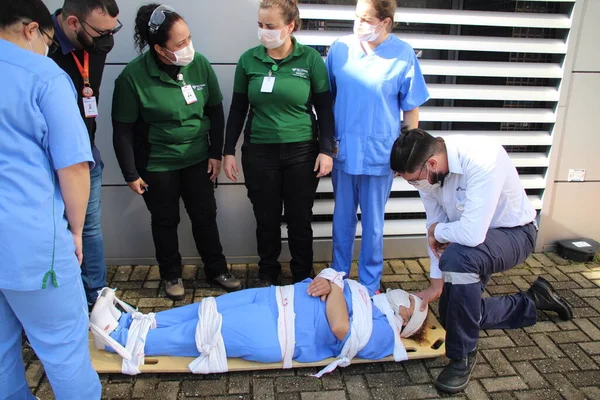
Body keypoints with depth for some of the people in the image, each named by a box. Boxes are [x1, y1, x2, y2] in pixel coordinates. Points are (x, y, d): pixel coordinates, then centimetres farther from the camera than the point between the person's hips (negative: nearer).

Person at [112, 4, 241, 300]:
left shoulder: (199, 64, -10)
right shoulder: (133, 76, -18)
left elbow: (215, 110, 1)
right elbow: (123, 129, -11)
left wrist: (216, 153, 1)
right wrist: (131, 173, -9)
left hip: (198, 158, 3)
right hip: (157, 165, -2)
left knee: (205, 216, 12)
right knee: (165, 221, 13)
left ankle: (216, 269, 32)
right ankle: (171, 275, 34)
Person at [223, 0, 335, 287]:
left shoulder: (310, 59, -4)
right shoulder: (248, 59, 1)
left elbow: (325, 108, 0)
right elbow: (237, 109, 6)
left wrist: (326, 149, -6)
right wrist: (229, 151, 4)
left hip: (302, 152, -1)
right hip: (259, 152, 1)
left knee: (299, 219, 10)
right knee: (266, 219, 11)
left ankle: (303, 277, 30)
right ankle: (267, 274, 33)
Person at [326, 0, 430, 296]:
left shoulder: (403, 55, -8)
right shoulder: (340, 48, -2)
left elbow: (411, 109, -3)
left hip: (378, 153, -2)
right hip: (342, 149, 3)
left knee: (373, 222, 10)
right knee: (343, 217, 16)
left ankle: (369, 283, 28)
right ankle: (338, 274, 34)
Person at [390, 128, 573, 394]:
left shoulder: (483, 161, -38)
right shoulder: (426, 171, -16)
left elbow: (471, 234, -43)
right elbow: (435, 228, -6)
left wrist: (437, 231, -22)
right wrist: (436, 283, -6)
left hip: (514, 233, -7)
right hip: (472, 236, 7)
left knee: (457, 258, -39)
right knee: (454, 316, 11)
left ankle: (463, 356, -18)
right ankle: (532, 302, 31)